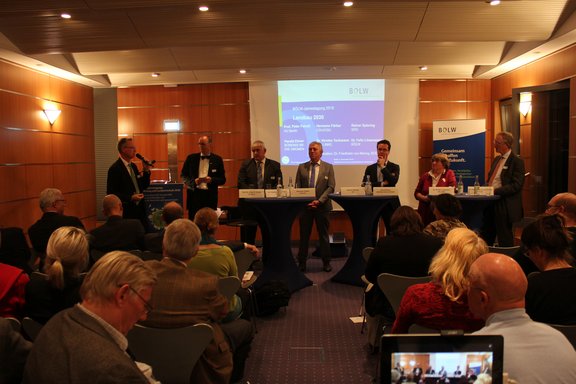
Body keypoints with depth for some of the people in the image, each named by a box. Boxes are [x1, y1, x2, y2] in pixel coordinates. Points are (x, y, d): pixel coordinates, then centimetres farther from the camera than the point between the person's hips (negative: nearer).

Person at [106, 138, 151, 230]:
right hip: (126, 213, -7)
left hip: (140, 210, 7)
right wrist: (130, 198, -22)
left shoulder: (133, 166, 13)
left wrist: (146, 171, 3)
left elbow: (144, 186, 17)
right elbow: (111, 193, -13)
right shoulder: (115, 169, -10)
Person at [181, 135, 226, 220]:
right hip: (194, 195, 1)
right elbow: (183, 175, 9)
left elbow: (222, 179, 5)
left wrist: (211, 180, -14)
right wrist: (193, 181, -9)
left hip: (210, 196, 0)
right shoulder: (191, 158, 8)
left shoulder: (217, 159, 5)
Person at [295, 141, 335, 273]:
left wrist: (319, 201, -14)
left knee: (323, 235, 7)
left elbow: (331, 187, -3)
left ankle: (326, 262, 16)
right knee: (304, 235, 5)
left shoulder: (328, 167, 5)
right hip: (305, 206, 1)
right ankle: (302, 262, 13)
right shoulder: (301, 167, 8)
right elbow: (297, 187, 5)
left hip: (322, 206, -1)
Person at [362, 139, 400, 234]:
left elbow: (394, 181, -14)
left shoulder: (394, 167, 4)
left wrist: (382, 166, -10)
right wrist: (382, 184, -14)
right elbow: (364, 184, -4)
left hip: (390, 204, -1)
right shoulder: (370, 168, 9)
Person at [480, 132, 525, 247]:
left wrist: (496, 191, -22)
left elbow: (516, 185, -18)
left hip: (505, 207, -8)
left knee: (505, 241, 2)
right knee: (485, 238, 14)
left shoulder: (517, 162, -11)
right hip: (491, 203, 8)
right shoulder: (496, 159, 15)